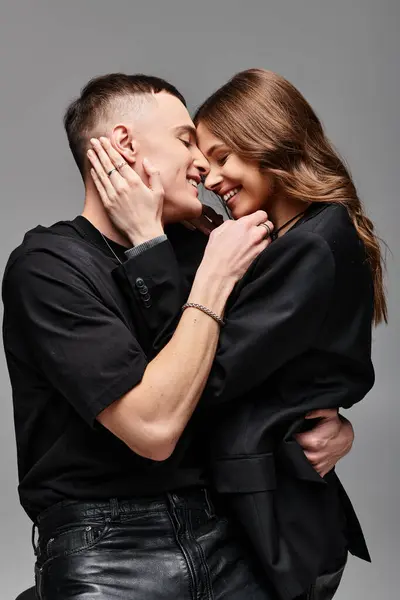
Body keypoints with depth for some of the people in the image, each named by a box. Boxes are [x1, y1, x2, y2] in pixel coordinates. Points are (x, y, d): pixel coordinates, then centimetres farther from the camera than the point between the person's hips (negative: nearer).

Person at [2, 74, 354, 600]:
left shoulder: (183, 259, 11)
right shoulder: (48, 265, -9)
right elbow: (154, 427, -20)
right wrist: (216, 276, -13)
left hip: (221, 535, 6)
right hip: (107, 554, -5)